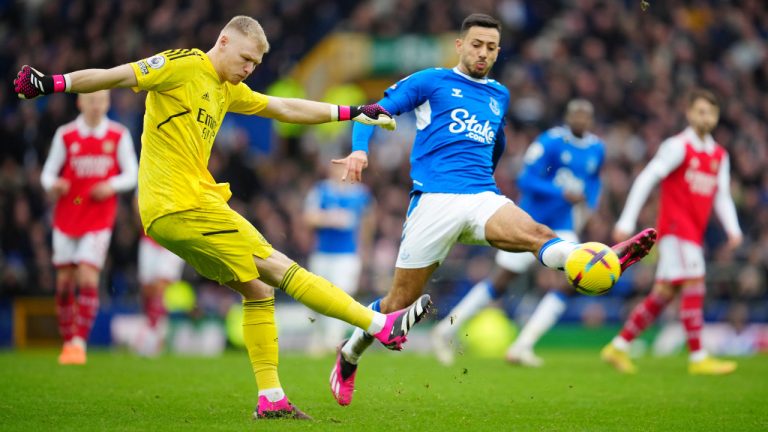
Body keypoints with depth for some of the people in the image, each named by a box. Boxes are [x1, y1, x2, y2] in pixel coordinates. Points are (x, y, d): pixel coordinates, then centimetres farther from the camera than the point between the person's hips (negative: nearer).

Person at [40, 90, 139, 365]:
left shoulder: (119, 136, 3)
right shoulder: (65, 135, 2)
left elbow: (131, 175, 7)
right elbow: (48, 172, 5)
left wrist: (112, 185, -13)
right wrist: (53, 185, -18)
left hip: (99, 220, -1)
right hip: (66, 218, 1)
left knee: (88, 279, -13)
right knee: (64, 283, 3)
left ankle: (79, 343, -11)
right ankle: (67, 341, 14)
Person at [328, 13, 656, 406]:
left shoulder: (499, 96, 23)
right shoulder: (431, 82, 8)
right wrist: (360, 149, -16)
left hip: (483, 198, 3)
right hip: (435, 199, -3)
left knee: (532, 232, -31)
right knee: (399, 304, 1)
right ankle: (348, 357, 29)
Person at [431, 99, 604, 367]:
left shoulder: (596, 150, 5)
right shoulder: (550, 142, -15)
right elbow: (526, 180, -20)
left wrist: (588, 205, 4)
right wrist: (563, 194, -28)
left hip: (562, 228, 5)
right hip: (532, 221, -5)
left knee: (570, 281, -15)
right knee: (501, 282, -1)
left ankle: (522, 347, -11)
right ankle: (445, 331, 15)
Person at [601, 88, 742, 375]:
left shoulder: (719, 155, 15)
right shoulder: (678, 146, -7)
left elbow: (722, 197, 16)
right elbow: (646, 180, -10)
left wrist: (733, 228, -1)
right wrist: (626, 222, -14)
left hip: (694, 232, 7)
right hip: (675, 227, -7)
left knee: (665, 292, 6)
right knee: (694, 284, -14)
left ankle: (619, 347, 13)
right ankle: (698, 358, -14)